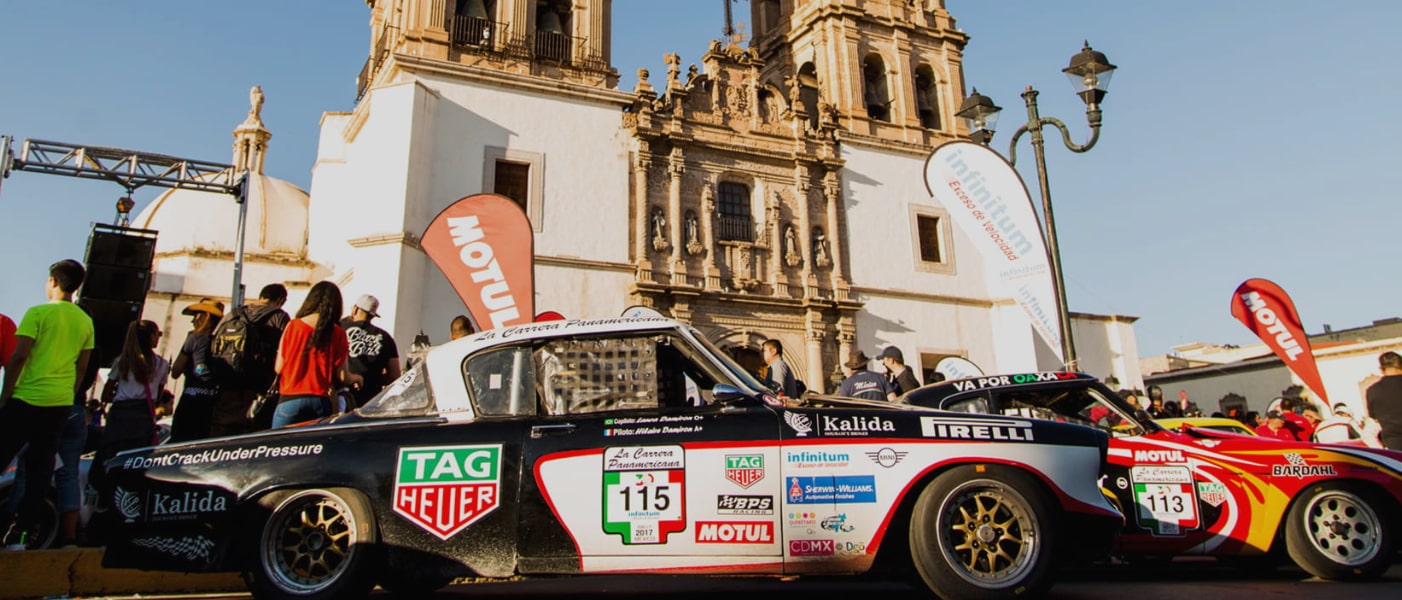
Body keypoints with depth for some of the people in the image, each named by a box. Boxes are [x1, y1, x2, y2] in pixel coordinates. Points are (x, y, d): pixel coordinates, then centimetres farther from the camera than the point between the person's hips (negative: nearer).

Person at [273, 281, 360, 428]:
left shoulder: (293, 326, 0)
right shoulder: (338, 333, -1)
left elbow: (279, 368, 2)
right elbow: (342, 377, -1)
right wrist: (356, 378, 21)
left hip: (291, 399, -1)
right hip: (321, 402, 1)